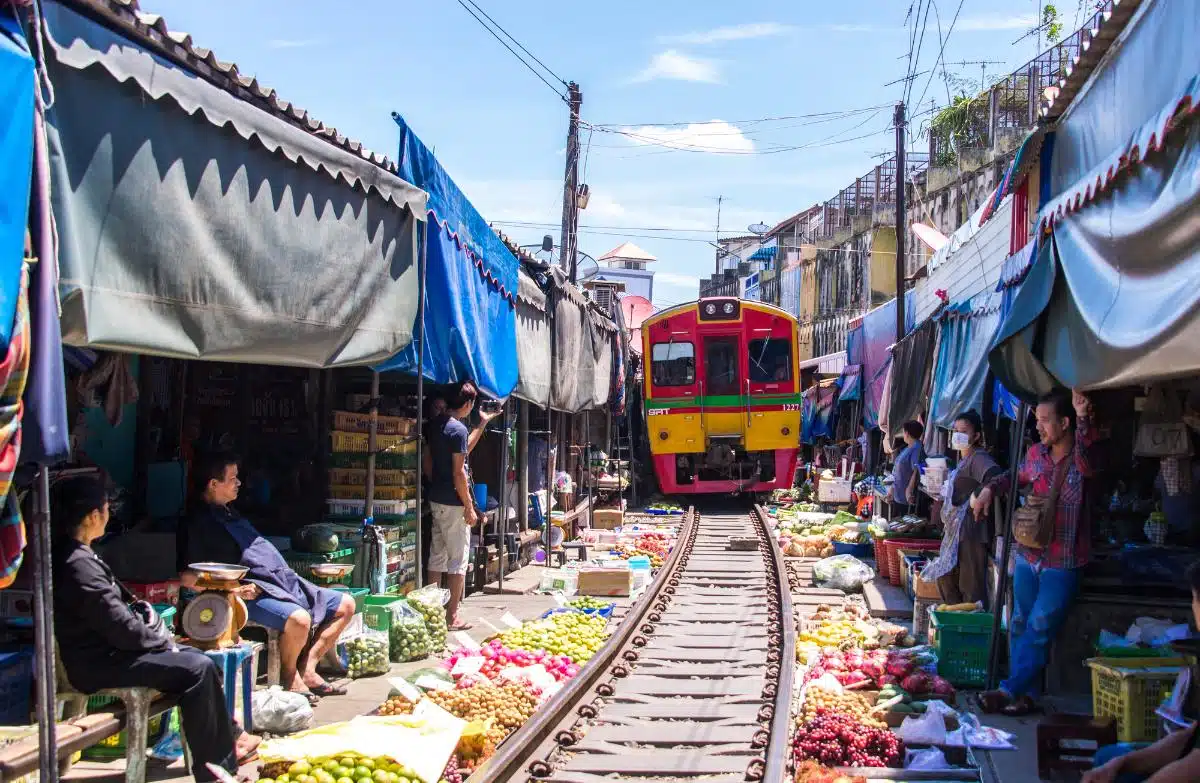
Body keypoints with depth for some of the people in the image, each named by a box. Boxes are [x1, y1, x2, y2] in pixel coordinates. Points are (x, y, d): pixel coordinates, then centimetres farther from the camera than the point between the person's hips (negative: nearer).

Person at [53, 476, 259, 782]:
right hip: (99, 664, -11)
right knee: (197, 669, -15)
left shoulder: (75, 555, 10)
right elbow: (120, 626, -23)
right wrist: (164, 644, -8)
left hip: (106, 649, 11)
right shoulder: (78, 564, -23)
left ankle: (227, 739, 19)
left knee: (198, 659, 12)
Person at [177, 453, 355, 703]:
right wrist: (233, 590, -21)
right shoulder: (199, 523, -8)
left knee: (345, 605, 6)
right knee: (299, 619, -36)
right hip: (253, 592, -10)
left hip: (283, 581, 10)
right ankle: (291, 678, -8)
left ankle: (308, 668, 1)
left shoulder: (228, 513, 22)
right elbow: (187, 577, -16)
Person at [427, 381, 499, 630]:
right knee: (458, 560, -1)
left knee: (437, 557, 13)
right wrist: (469, 507, -14)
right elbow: (458, 473, -19)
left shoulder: (436, 424, 10)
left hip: (436, 499, 9)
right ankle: (451, 616, 2)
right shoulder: (458, 429, -17)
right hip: (454, 503, -9)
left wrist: (482, 424, 30)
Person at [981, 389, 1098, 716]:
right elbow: (1018, 477, 25)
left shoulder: (1080, 458, -12)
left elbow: (1087, 459, -37)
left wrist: (1083, 419, -53)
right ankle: (1024, 695, 18)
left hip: (1062, 563, -6)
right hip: (1028, 555, 6)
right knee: (1020, 625, 9)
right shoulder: (1036, 453, 5)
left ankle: (1011, 690, 7)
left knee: (1039, 628, -3)